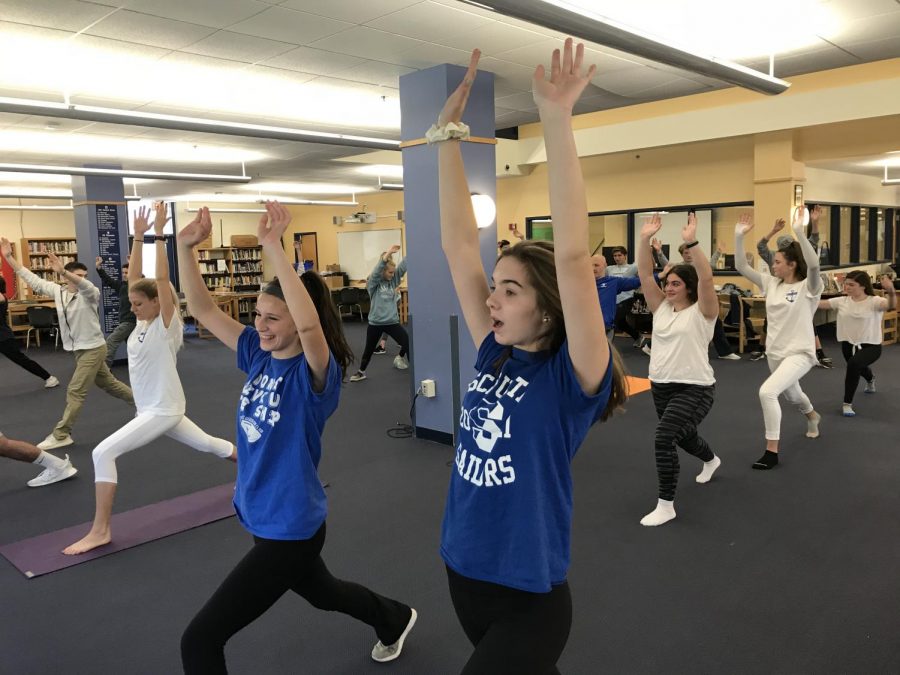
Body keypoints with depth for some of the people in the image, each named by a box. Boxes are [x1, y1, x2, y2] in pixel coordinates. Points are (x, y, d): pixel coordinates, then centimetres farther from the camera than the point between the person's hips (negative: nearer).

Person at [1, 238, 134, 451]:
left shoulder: (89, 295, -16)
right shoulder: (57, 291, 2)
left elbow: (85, 286, -39)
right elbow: (32, 279, 5)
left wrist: (63, 271, -55)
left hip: (93, 348, -7)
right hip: (80, 349, 7)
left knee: (75, 391, -5)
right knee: (108, 383, 19)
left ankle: (60, 435, 2)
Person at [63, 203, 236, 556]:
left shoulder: (166, 325, -17)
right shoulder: (143, 321, 4)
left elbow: (162, 279, -27)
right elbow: (134, 278, 1)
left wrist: (159, 234, -28)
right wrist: (138, 236, -3)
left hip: (164, 410, -10)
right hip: (153, 410, 10)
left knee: (103, 452, -17)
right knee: (208, 444, 23)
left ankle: (100, 530, -10)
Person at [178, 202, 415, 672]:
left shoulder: (316, 372, -22)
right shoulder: (258, 354, -1)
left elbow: (309, 324, -43)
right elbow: (202, 310, -4)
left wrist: (273, 247, -46)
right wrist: (185, 246, -17)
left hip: (290, 528, -9)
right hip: (262, 517, 9)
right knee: (321, 593, 33)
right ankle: (396, 620, 60)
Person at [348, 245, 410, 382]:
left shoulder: (394, 279, 1)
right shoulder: (374, 282, -10)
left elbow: (404, 264, -11)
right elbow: (376, 271, -32)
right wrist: (387, 254, -44)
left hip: (392, 322, 3)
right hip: (375, 322, -2)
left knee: (409, 343, -8)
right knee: (369, 349, 13)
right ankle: (361, 371, 34)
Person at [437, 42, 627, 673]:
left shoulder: (570, 378, -18)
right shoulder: (494, 356, -3)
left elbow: (571, 255, -32)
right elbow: (459, 245, -4)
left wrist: (557, 121, -34)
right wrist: (448, 134, -6)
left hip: (528, 599, -7)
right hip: (463, 575, 7)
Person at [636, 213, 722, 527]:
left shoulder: (702, 311, -8)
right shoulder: (661, 307, 6)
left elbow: (706, 278, -26)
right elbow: (644, 275, -3)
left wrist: (691, 242, -33)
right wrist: (645, 239, -12)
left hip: (695, 388, -7)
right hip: (661, 386, 7)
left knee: (664, 438, -23)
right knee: (683, 436, 27)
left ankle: (666, 505, -9)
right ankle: (711, 460, 61)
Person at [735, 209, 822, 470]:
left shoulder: (807, 287, -14)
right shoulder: (771, 284, 2)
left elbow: (813, 264, -35)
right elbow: (741, 266, -4)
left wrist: (799, 231, -41)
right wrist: (739, 236, -16)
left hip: (799, 353, -7)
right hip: (774, 352, 7)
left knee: (767, 391, -27)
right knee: (791, 394, 29)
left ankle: (771, 452, -15)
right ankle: (813, 416, 65)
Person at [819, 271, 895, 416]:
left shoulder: (874, 301, -17)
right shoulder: (842, 301, -3)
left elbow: (891, 306, -37)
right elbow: (819, 304, -6)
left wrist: (891, 291, -59)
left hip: (871, 345, -6)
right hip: (848, 344, 6)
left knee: (854, 363, -34)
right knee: (859, 368, 30)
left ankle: (847, 404, -20)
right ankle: (870, 379, 72)